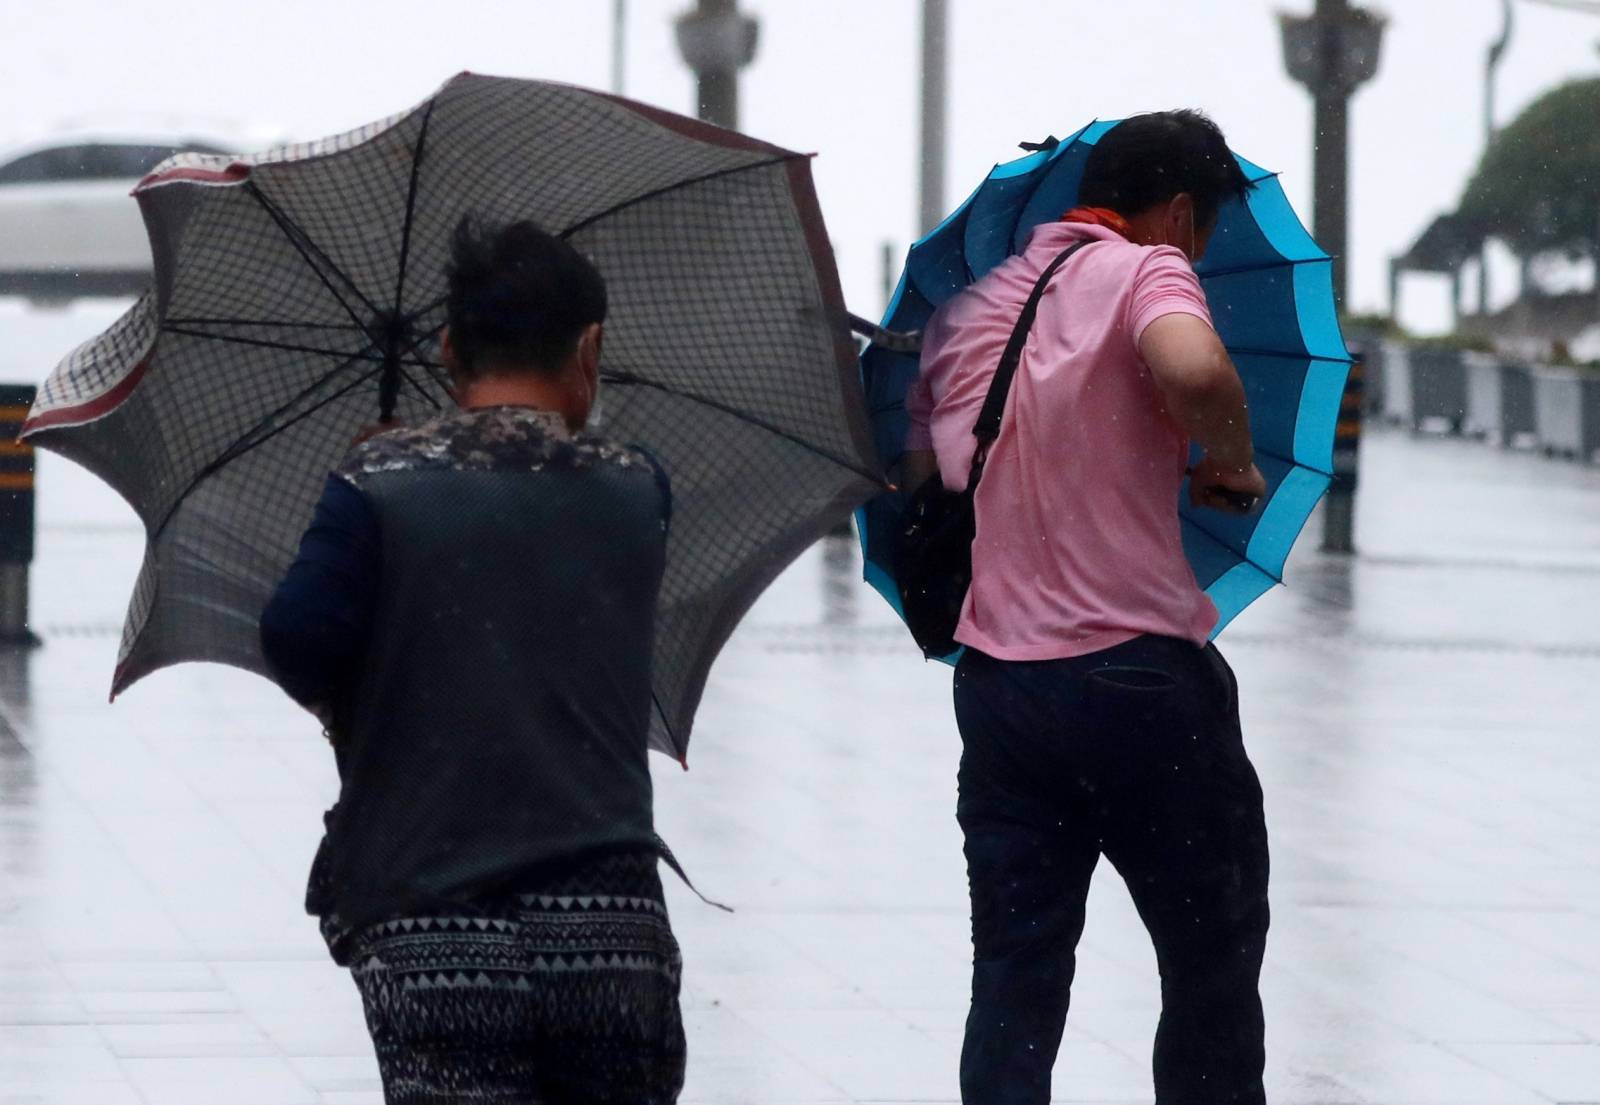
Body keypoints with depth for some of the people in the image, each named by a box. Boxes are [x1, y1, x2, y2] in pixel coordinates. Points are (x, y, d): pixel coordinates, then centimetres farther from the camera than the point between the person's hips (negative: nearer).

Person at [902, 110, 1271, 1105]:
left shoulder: (969, 307, 17)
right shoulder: (1146, 269, -5)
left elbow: (917, 476, 19)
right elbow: (1195, 371, -26)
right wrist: (1234, 464, -8)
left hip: (997, 687, 6)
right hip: (1141, 678, -6)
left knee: (1015, 980, 5)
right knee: (1214, 966, 8)